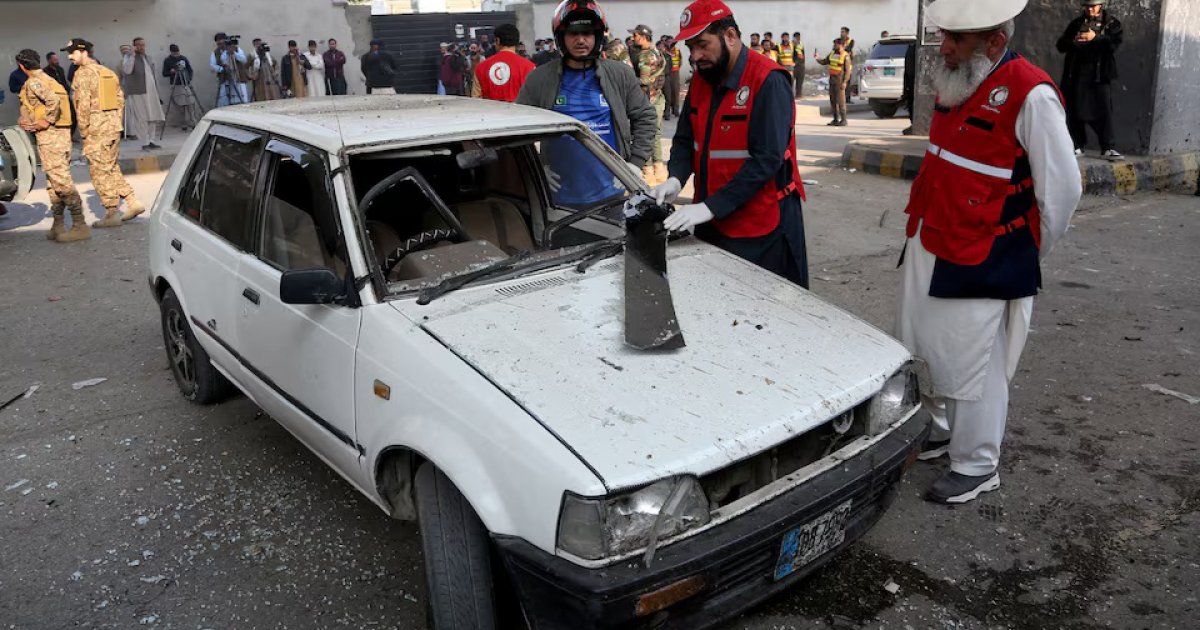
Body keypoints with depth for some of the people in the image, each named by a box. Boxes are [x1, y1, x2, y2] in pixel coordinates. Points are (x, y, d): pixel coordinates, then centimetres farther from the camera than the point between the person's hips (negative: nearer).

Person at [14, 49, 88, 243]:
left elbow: (53, 100, -26)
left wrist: (46, 121, -16)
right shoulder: (48, 79, 20)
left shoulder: (34, 82, -9)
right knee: (53, 181, 12)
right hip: (61, 133, 10)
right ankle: (58, 225, 16)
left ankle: (80, 225, -13)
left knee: (61, 180, -11)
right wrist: (25, 119, 16)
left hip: (49, 135, -10)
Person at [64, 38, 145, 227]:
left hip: (96, 129, -8)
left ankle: (112, 215, 2)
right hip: (114, 127, 8)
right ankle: (133, 202, 12)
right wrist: (116, 121, 18)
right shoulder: (108, 72, 14)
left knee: (100, 172, -1)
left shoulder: (83, 73, -10)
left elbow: (84, 105, -15)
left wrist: (83, 131, -8)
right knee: (111, 169, 17)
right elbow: (120, 98, 17)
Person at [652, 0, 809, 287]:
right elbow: (685, 139, 10)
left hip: (761, 229, -7)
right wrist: (676, 179, -12)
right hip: (711, 223, 7)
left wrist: (710, 207, -29)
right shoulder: (701, 80, 6)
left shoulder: (768, 81, -17)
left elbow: (766, 159, -24)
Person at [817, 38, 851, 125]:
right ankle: (836, 119, 15)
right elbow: (824, 62, 17)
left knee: (841, 101, -7)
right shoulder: (832, 54, 11)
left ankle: (843, 120, -2)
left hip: (840, 81, -7)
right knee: (833, 100, 8)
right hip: (832, 80, 7)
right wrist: (818, 58, -1)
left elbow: (847, 70, -12)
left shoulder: (846, 56, -9)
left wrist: (845, 82, -18)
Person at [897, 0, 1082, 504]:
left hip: (979, 266, -8)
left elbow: (1062, 190, -14)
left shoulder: (1030, 95, -19)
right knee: (921, 355, 20)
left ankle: (976, 467, 23)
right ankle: (938, 431, 42)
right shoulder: (953, 82, 6)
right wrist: (922, 227, 16)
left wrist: (1024, 258, -3)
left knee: (970, 369, 5)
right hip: (925, 251, 8)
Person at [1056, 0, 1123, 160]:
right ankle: (1078, 146, 14)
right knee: (1076, 111, 4)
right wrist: (1073, 42, -14)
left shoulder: (1111, 23, 6)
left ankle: (1107, 148, -5)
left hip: (1100, 74, -2)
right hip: (1077, 74, 3)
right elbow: (1061, 45, 6)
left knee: (1104, 111, -7)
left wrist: (1095, 37, -21)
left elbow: (1116, 42, -9)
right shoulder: (1076, 23, 13)